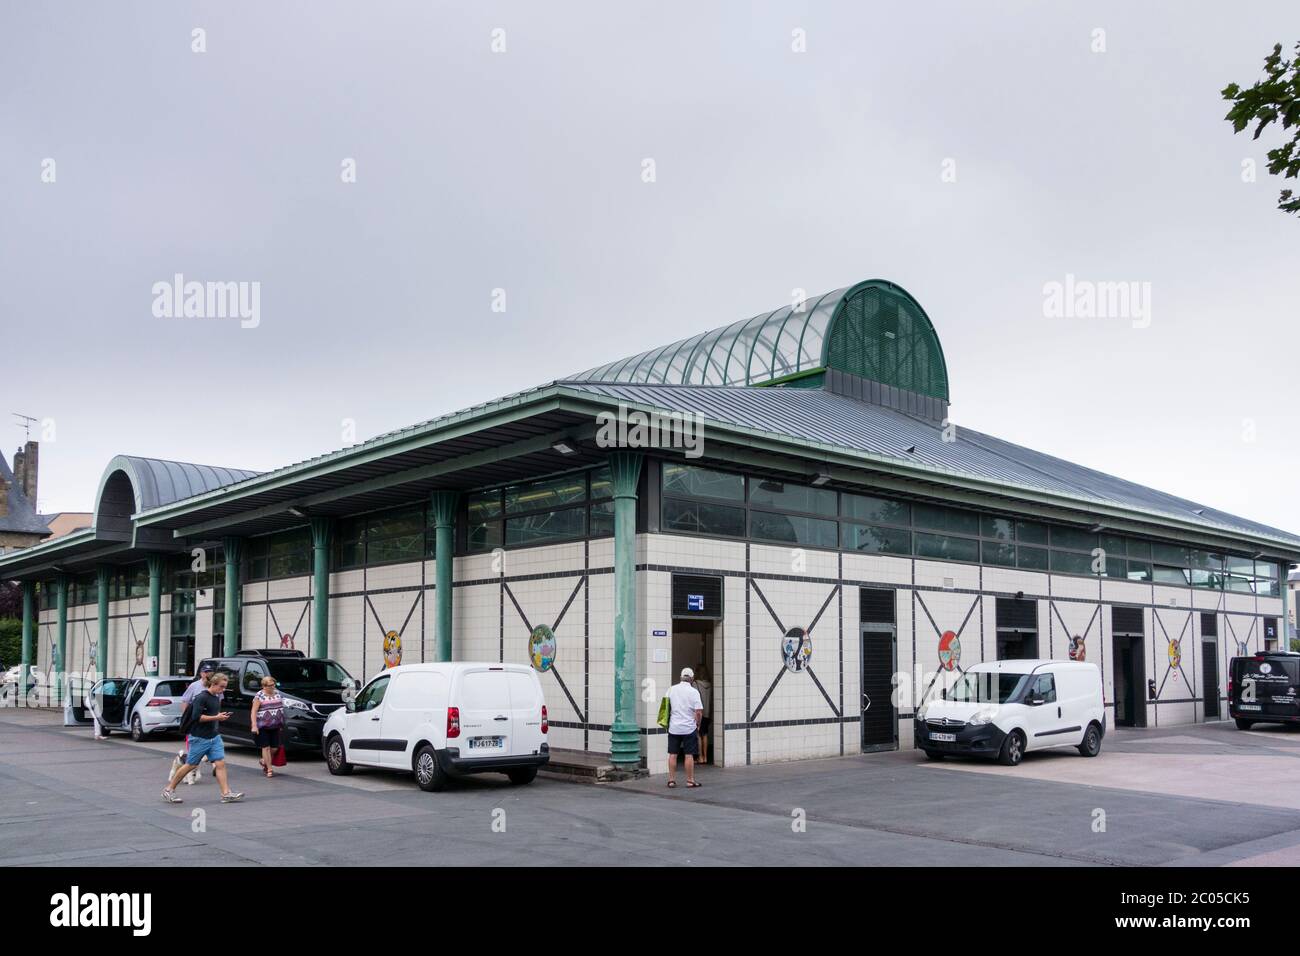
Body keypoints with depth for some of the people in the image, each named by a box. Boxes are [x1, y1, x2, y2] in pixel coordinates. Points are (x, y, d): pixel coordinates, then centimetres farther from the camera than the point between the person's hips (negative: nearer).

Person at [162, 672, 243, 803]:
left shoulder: (216, 698, 12)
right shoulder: (202, 697, -15)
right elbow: (197, 717, -22)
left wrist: (221, 716, 7)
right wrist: (216, 717, -20)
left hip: (214, 737, 7)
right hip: (199, 738, -7)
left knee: (220, 763, -3)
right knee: (190, 765, 3)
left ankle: (226, 793, -6)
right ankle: (169, 789, 19)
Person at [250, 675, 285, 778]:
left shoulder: (277, 693, 12)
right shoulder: (259, 696, -6)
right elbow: (253, 712, -9)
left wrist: (281, 723, 21)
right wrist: (254, 725, -19)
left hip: (275, 726, 5)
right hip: (262, 726, -5)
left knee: (274, 747, 5)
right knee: (266, 747, -4)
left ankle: (264, 761, 31)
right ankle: (269, 769, 2)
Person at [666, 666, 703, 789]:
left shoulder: (671, 689, 3)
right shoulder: (693, 692, -9)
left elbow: (667, 707, 10)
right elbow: (699, 711, -13)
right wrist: (697, 725, 1)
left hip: (673, 727, 3)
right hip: (689, 728, -3)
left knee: (672, 754, 9)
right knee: (689, 755, 2)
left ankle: (671, 780, 11)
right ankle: (690, 781, 6)